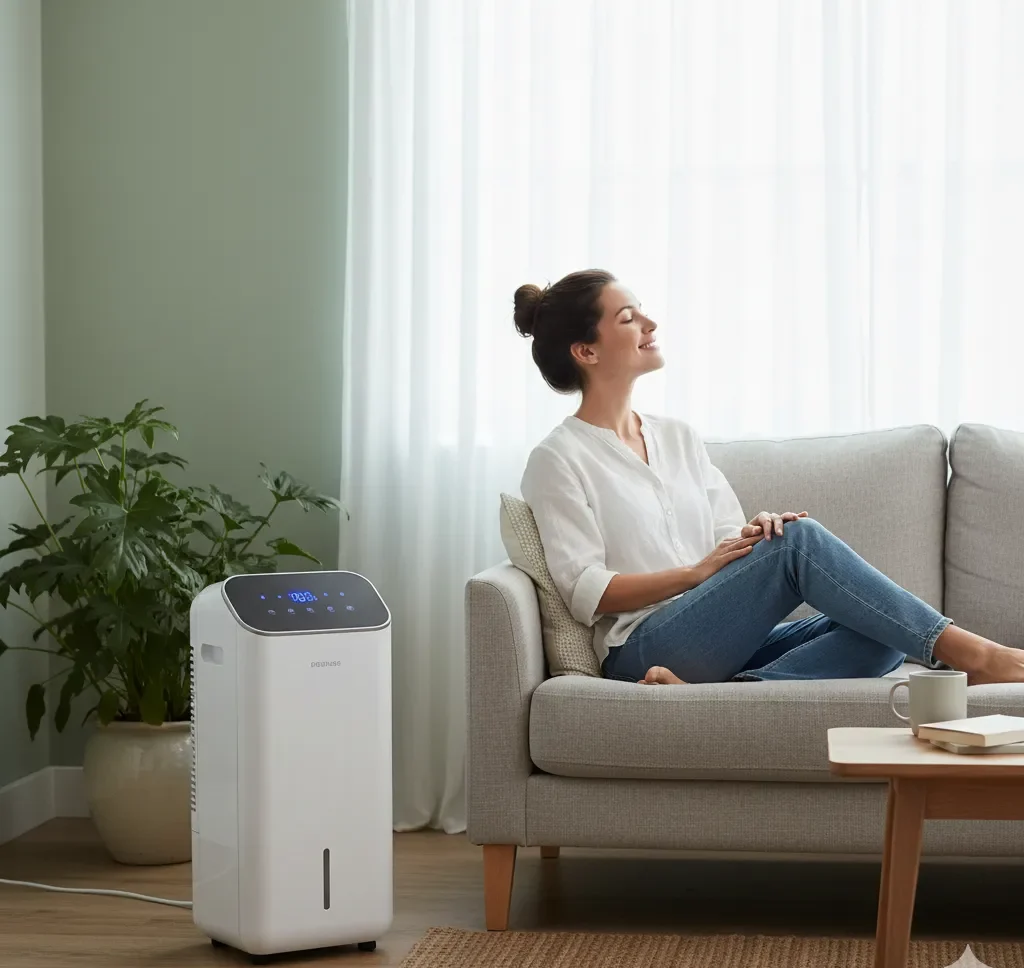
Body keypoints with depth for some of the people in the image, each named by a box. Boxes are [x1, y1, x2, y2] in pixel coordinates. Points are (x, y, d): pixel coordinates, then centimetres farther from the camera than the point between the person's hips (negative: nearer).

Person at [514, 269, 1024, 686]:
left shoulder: (678, 437, 21)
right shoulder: (558, 459, 1)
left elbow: (730, 541, 16)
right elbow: (585, 591, -8)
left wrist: (757, 533, -8)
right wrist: (697, 571, -14)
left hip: (725, 640, 7)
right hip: (643, 648, -7)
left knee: (883, 629, -19)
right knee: (799, 540, -26)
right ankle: (962, 650, -25)